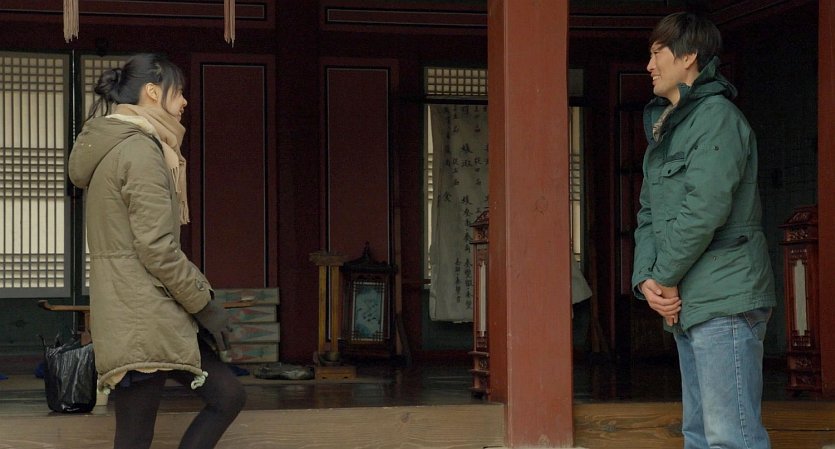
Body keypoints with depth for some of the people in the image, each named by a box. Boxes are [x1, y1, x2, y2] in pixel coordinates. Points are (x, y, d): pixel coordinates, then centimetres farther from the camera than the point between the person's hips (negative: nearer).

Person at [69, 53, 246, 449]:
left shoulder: (112, 146, 18)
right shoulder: (139, 149, -13)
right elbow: (157, 248, -19)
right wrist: (204, 304, -9)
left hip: (134, 315, 10)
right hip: (142, 319, -10)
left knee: (227, 395, 11)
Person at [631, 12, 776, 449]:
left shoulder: (717, 117, -10)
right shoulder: (664, 127, 20)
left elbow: (705, 210, -20)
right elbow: (648, 213, 16)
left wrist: (666, 277, -10)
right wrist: (645, 278, 0)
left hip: (723, 300, -10)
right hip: (686, 304, 10)